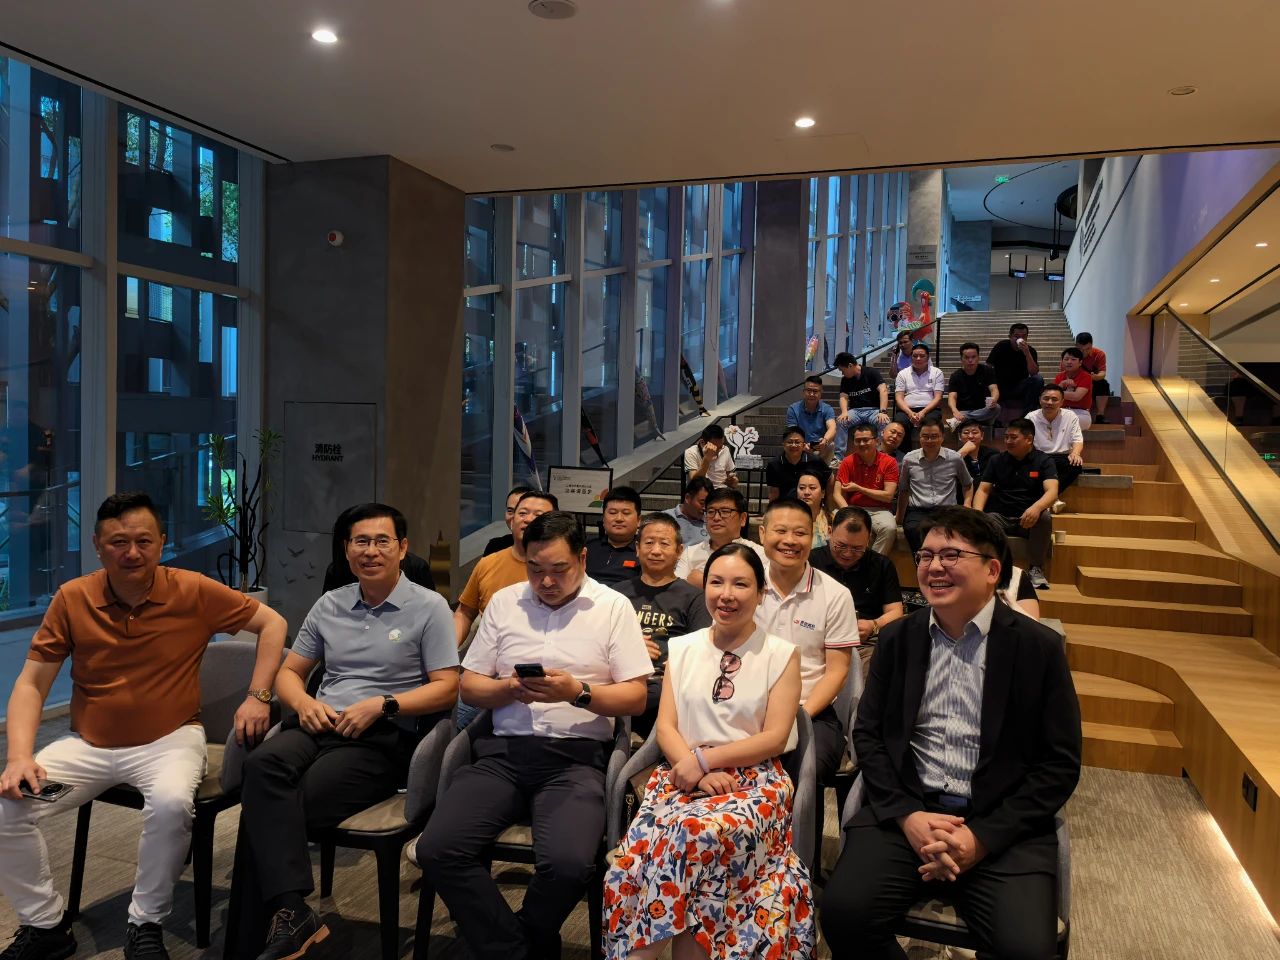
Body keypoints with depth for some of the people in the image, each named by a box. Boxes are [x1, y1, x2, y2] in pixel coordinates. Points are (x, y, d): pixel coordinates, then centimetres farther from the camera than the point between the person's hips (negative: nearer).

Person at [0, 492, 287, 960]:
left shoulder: (194, 592, -11)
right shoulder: (72, 598, -5)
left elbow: (272, 623, -3)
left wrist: (257, 696, -11)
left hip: (169, 739, -3)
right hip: (88, 744, 3)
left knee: (171, 803, -33)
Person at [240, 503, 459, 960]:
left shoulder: (429, 607, 2)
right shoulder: (329, 605, 18)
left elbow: (447, 688, -3)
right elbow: (288, 672, 22)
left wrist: (381, 704, -15)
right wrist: (304, 702, -2)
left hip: (384, 737, -4)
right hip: (317, 724, 5)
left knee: (271, 804, -27)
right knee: (263, 765, -31)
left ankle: (278, 913, -9)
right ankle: (292, 914, -34)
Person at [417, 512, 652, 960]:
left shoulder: (614, 607, 4)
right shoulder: (504, 602, 13)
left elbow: (635, 698, 2)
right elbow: (469, 686, 13)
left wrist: (578, 692, -15)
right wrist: (509, 689, -8)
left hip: (575, 757, -3)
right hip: (503, 751, 3)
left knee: (569, 863, -29)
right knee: (437, 850, -20)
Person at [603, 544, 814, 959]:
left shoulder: (781, 654, 5)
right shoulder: (682, 648, 14)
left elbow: (775, 738, -3)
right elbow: (665, 727, 8)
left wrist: (704, 759, -13)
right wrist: (696, 769, -11)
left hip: (755, 780, -2)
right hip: (683, 775, 3)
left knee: (693, 834, -35)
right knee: (639, 848, -30)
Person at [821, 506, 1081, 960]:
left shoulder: (1039, 646, 0)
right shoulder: (898, 638, 8)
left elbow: (1060, 764, -1)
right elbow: (868, 733, 8)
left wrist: (982, 837, -11)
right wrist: (906, 815, -9)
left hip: (1003, 825, -1)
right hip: (905, 812, 2)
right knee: (843, 910, -20)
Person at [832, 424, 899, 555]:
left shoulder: (889, 462, -1)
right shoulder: (848, 462, 2)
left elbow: (888, 496, -6)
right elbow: (838, 494, -3)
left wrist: (858, 488, -7)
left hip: (879, 510, -1)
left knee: (889, 528, -33)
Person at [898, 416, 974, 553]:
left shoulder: (955, 459, 10)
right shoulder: (909, 460, 11)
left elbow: (968, 484, 26)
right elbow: (904, 490, 23)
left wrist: (967, 504, 9)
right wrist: (899, 517, 22)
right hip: (917, 511, 0)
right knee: (914, 530, -36)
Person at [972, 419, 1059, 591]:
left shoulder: (1043, 461, 3)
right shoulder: (997, 460, 12)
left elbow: (1052, 491, -13)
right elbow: (983, 490, 7)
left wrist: (1036, 507, -37)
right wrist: (977, 512, -16)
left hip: (1028, 519, -1)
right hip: (999, 517, 1)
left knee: (1045, 517, -35)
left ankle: (1035, 568, -20)